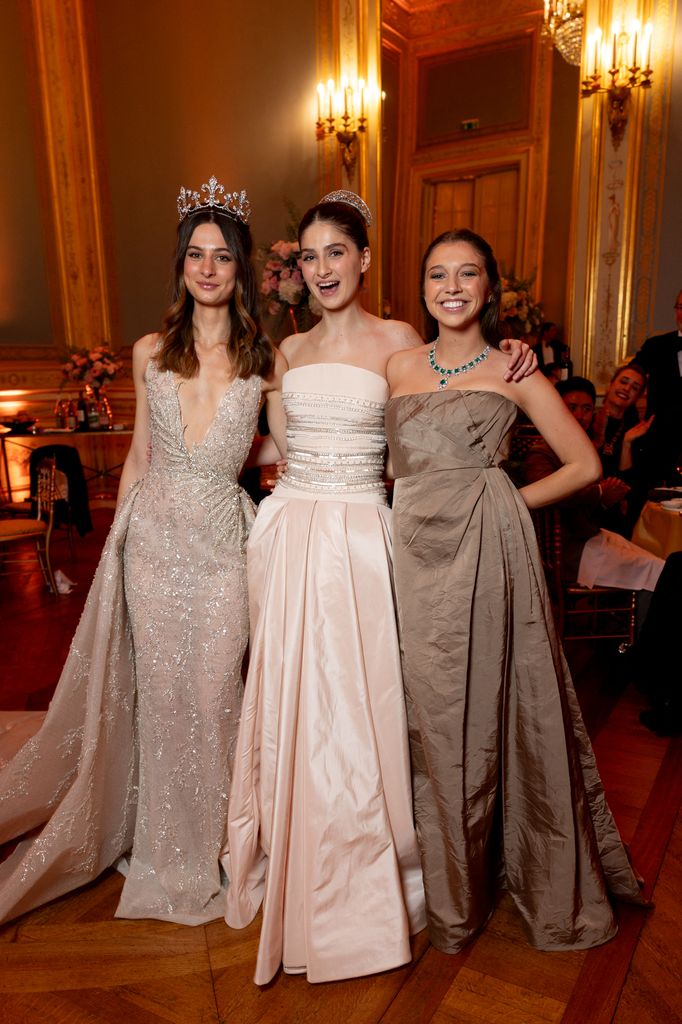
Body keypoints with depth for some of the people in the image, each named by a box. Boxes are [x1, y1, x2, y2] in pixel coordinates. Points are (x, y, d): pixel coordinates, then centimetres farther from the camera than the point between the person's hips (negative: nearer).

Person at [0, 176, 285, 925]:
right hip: (152, 541, 2)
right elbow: (139, 454, 10)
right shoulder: (150, 352, 4)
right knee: (158, 693, 11)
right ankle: (164, 855, 33)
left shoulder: (263, 360, -1)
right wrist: (118, 540, 10)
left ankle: (206, 851, 30)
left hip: (221, 543, -1)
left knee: (212, 696, 6)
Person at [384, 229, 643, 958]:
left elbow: (583, 464, 4)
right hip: (414, 554, 3)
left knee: (484, 710, 5)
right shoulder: (399, 367, 12)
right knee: (430, 716, 10)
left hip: (484, 552, -3)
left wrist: (507, 502, 0)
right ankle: (447, 886, 32)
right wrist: (426, 506, 2)